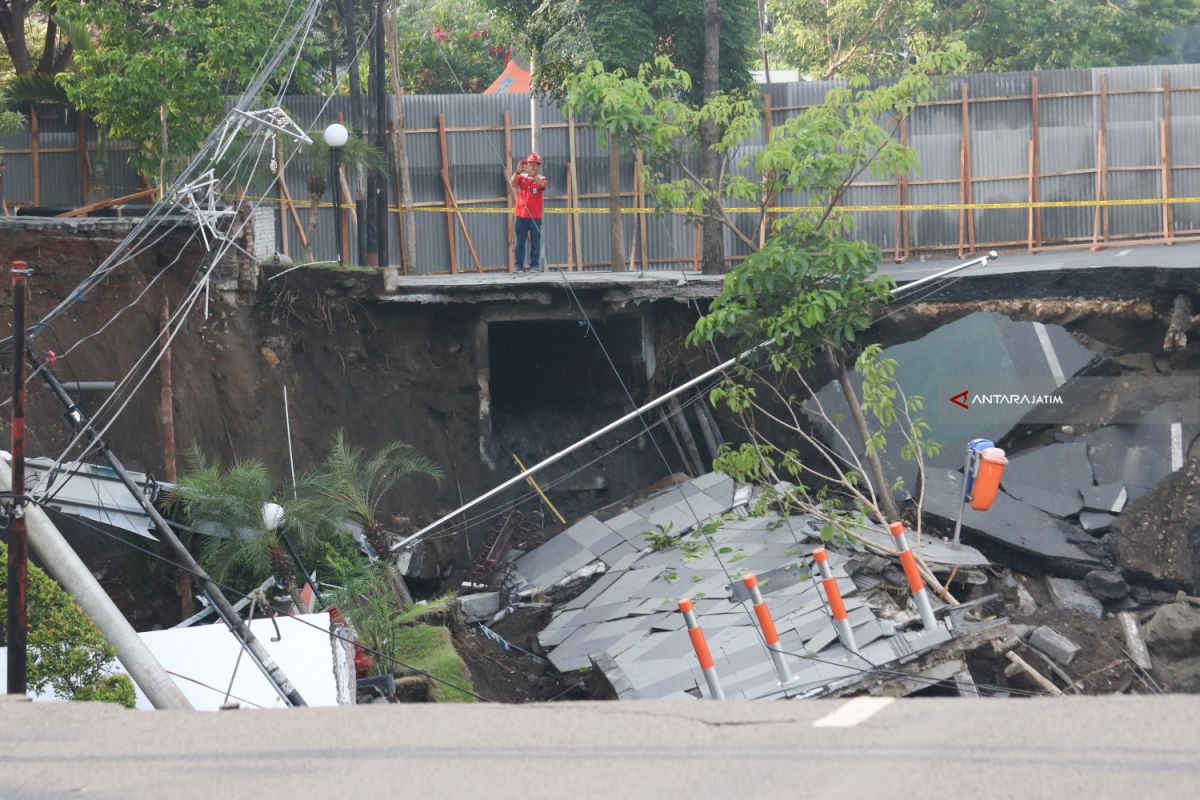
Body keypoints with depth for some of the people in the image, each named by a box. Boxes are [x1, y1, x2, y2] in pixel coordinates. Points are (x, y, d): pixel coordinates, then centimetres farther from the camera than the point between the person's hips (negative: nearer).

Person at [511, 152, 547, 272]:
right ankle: (519, 266, 5)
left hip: (536, 216, -1)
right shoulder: (522, 177, 4)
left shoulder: (541, 178, 2)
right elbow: (513, 181, -16)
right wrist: (518, 171, -36)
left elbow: (542, 184, -22)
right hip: (521, 216, 1)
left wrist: (533, 174, -39)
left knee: (535, 243, 2)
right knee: (520, 242, 2)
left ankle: (535, 265, 8)